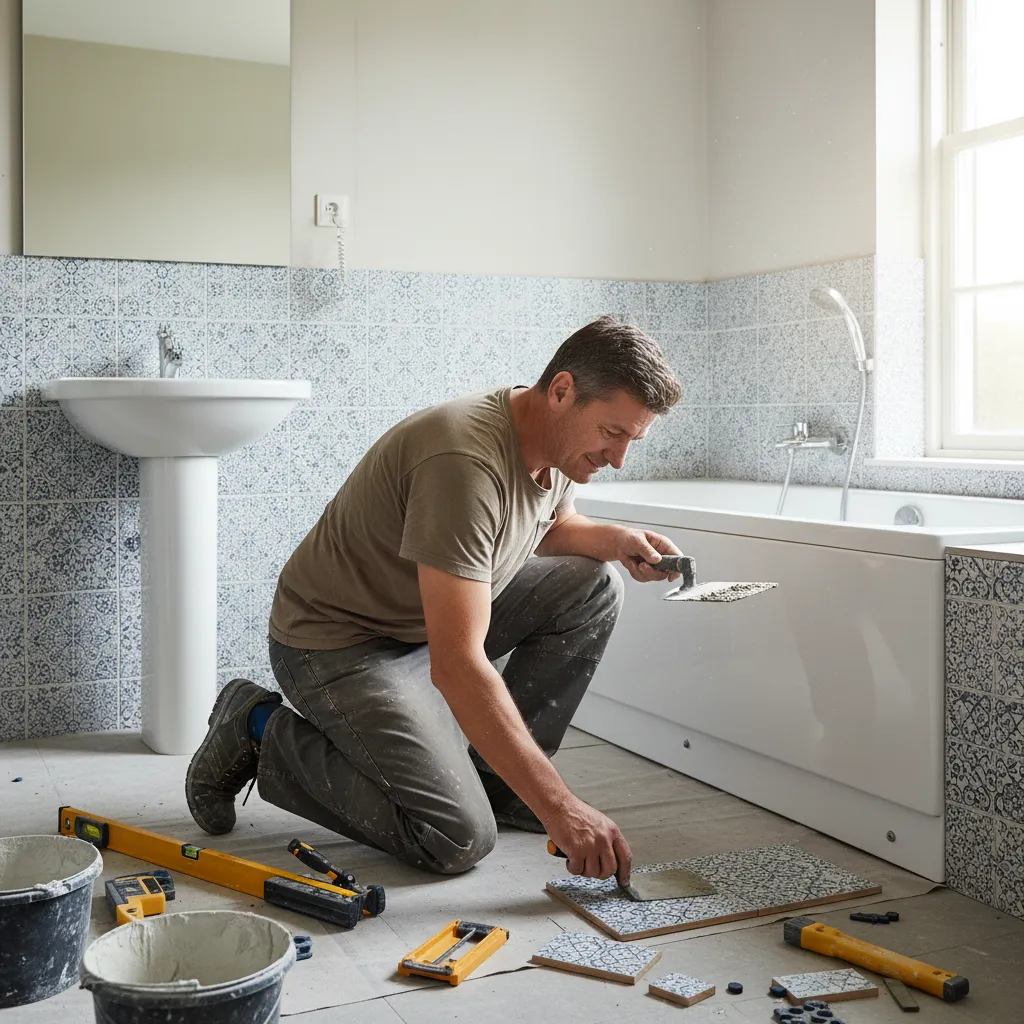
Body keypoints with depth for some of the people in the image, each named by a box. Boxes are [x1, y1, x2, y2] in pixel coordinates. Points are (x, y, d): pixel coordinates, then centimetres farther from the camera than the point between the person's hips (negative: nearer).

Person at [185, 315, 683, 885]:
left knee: (594, 585, -4)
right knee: (460, 839, -18)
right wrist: (559, 808, -35)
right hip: (338, 644, -9)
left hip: (439, 615, 9)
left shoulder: (559, 437, -4)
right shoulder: (466, 462, -33)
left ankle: (497, 779, 5)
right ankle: (263, 734, 0)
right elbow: (456, 667, -38)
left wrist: (614, 539, -4)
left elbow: (549, 527, 21)